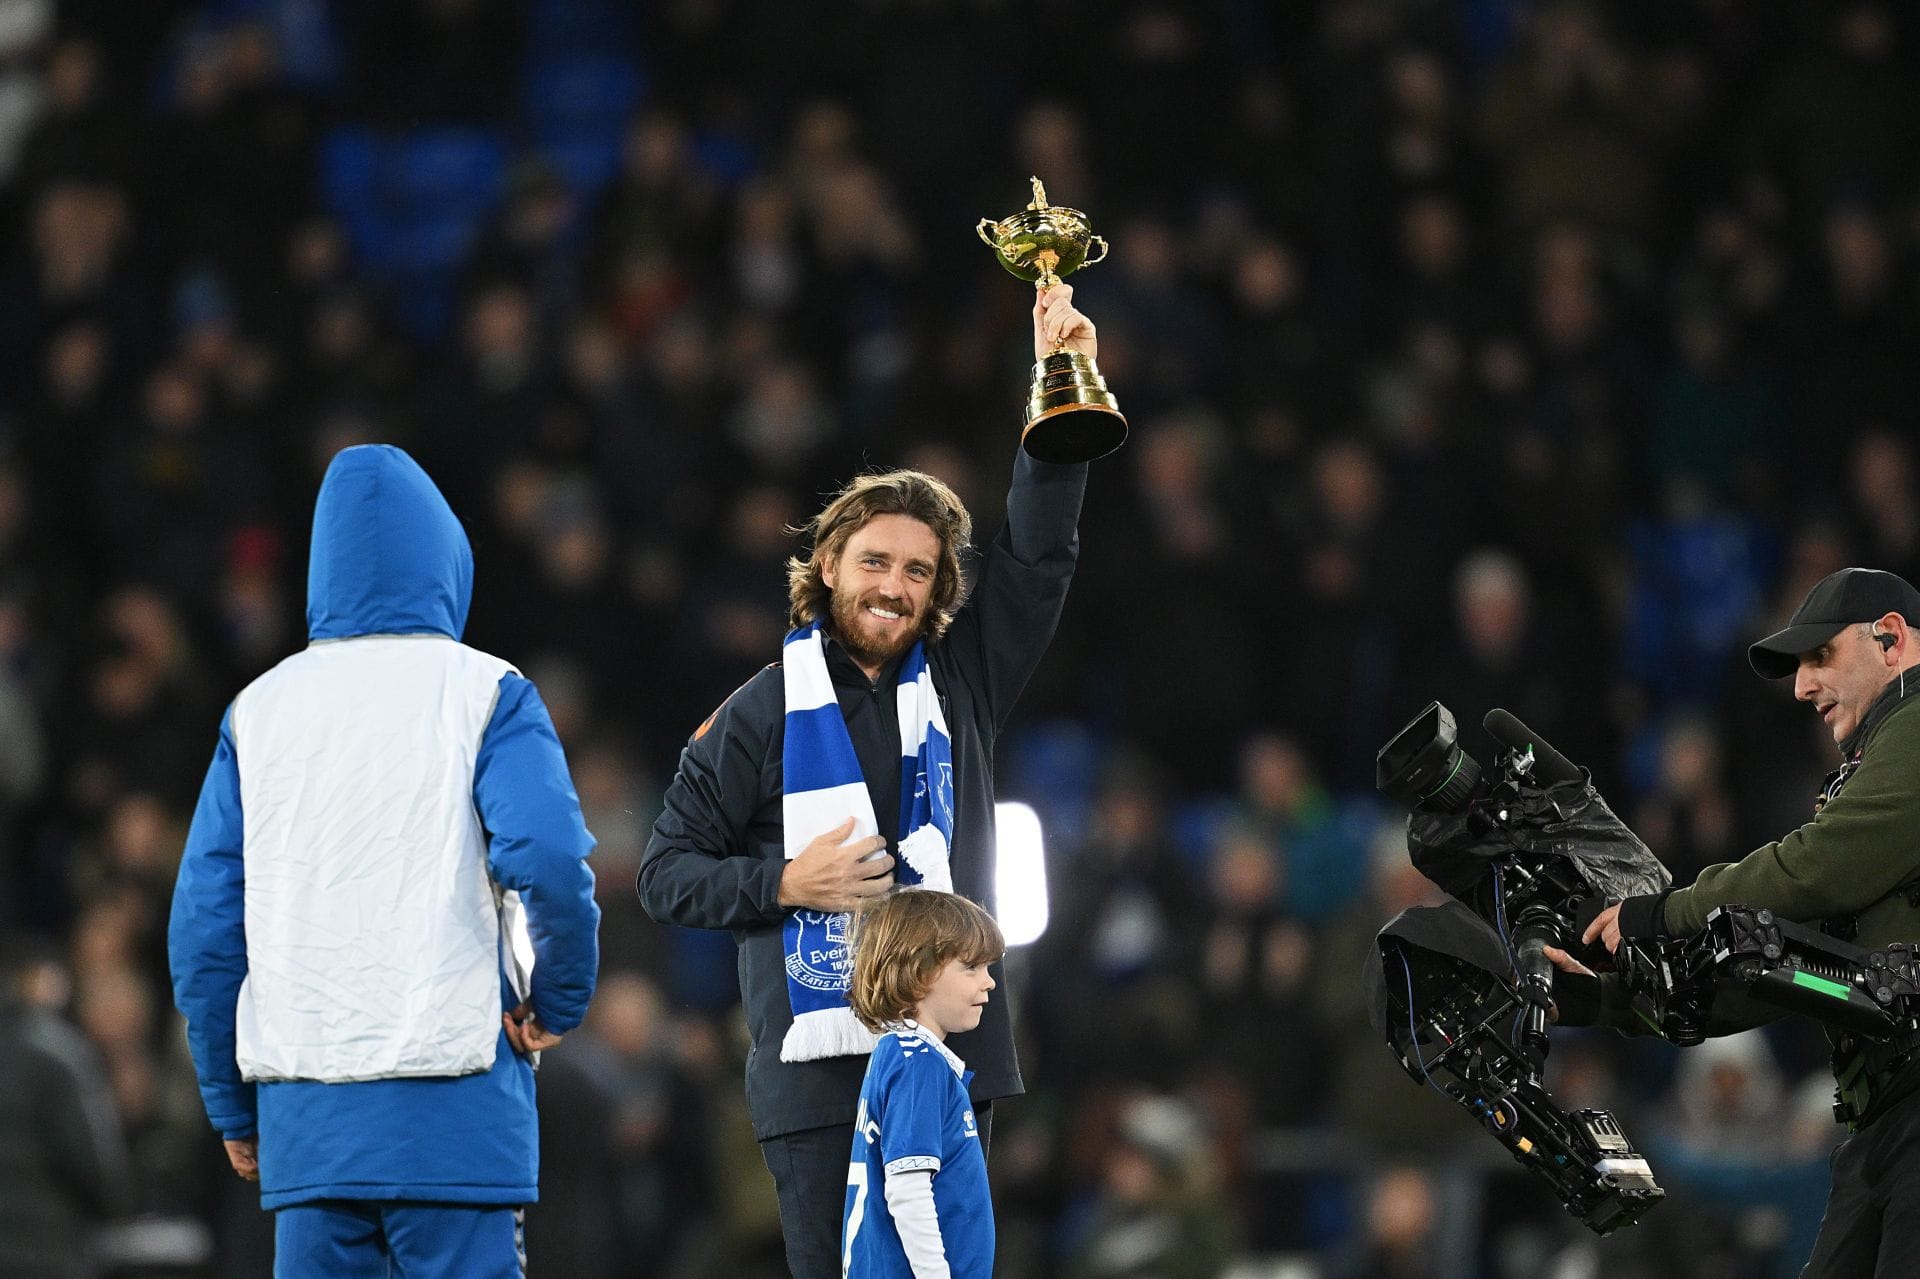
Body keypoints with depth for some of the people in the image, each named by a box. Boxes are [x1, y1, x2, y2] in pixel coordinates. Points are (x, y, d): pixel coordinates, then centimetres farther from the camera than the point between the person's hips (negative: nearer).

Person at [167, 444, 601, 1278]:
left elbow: (203, 926, 8)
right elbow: (547, 857, -16)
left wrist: (234, 1109, 16)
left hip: (304, 1114, 4)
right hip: (453, 1108, -4)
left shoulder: (259, 710, 11)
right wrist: (558, 1002, 1)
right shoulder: (480, 692, 0)